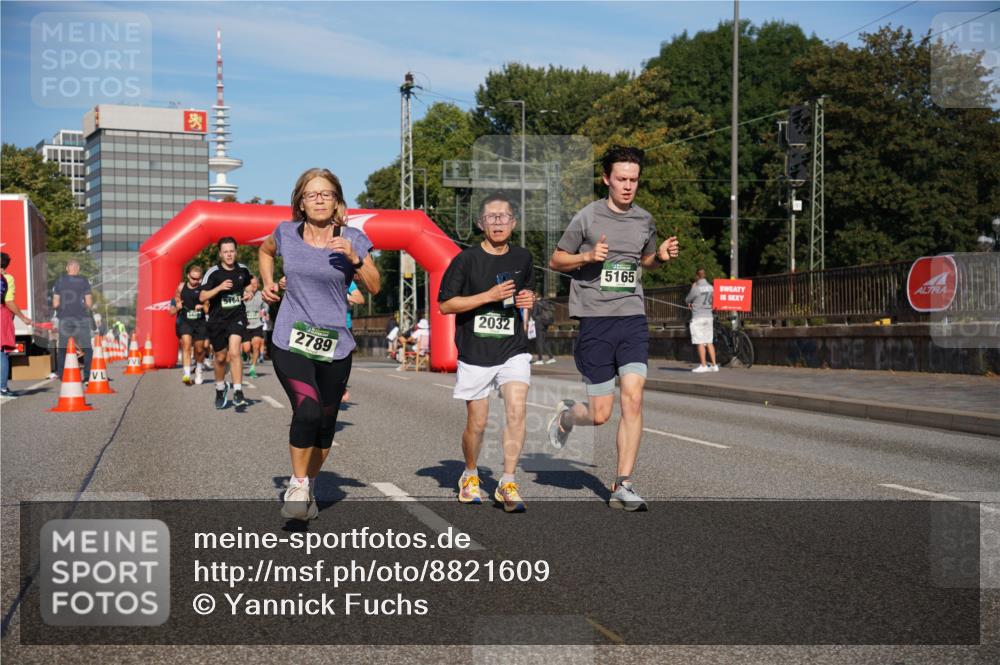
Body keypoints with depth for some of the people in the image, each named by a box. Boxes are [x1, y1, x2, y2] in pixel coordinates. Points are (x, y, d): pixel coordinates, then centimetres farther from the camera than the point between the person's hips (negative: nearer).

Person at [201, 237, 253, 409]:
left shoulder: (242, 269, 1)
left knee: (234, 352, -20)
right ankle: (220, 388, 38)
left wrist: (248, 292, 2)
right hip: (217, 319, 0)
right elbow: (202, 297, -13)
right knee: (221, 357, 12)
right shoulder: (213, 272, -9)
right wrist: (219, 287, -26)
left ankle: (238, 392, -18)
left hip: (237, 316, 0)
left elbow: (249, 283, 24)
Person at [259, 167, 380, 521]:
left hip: (335, 346, 1)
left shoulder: (353, 239, 0)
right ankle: (297, 485, -3)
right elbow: (266, 251, 26)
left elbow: (374, 287, -2)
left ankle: (309, 485, 31)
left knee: (325, 424, 8)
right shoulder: (286, 233, 3)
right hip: (290, 342, -1)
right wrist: (267, 282, 10)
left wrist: (355, 259, -17)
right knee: (307, 411, -21)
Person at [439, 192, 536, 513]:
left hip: (513, 351, 2)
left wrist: (528, 300, 1)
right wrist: (489, 296, -16)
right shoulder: (467, 259, -6)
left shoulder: (523, 258, 8)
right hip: (475, 354, -2)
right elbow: (445, 305, -7)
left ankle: (507, 483, -9)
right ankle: (470, 475, 34)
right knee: (477, 423, 7)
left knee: (516, 412, -17)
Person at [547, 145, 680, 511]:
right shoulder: (588, 216, -2)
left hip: (633, 320, 3)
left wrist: (662, 256, 4)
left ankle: (623, 486, -2)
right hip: (595, 320, -3)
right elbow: (556, 261, 5)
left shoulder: (645, 220, 10)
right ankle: (566, 414, 36)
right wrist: (587, 256, -13)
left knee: (633, 399, -11)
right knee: (599, 414, 0)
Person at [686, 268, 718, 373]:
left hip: (698, 317, -6)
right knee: (709, 342, 10)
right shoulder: (710, 287, 7)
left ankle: (703, 366, -4)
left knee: (700, 342, -3)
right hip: (708, 316, 6)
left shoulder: (696, 288, -12)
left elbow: (687, 300, -2)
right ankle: (714, 365, 9)